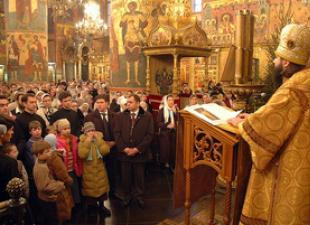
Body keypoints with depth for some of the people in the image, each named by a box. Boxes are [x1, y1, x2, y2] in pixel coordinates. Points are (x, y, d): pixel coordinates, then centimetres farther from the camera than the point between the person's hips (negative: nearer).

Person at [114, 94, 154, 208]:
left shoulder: (147, 116, -2)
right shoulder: (120, 116, 5)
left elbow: (149, 134, -7)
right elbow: (117, 133, 0)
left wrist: (137, 149, -13)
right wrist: (124, 148, -11)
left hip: (140, 153, -1)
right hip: (124, 152, 1)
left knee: (139, 177, 11)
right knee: (125, 177, 10)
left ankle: (138, 196, 31)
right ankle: (126, 196, 30)